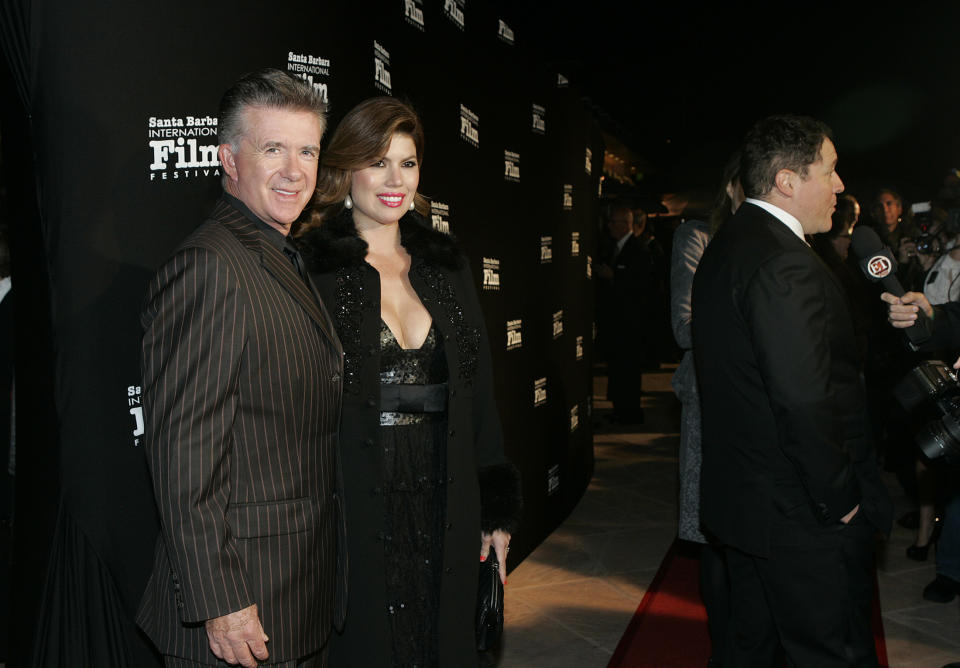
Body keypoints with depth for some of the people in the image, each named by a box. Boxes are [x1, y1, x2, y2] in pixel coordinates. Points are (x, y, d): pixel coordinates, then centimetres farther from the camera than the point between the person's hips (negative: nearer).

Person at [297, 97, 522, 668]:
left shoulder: (446, 266, 8)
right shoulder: (311, 270, -6)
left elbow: (479, 392, 9)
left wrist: (497, 506, 7)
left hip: (445, 515, 5)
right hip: (354, 512, -4)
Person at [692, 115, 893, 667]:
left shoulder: (725, 248, 10)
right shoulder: (784, 263, -22)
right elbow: (805, 400, -28)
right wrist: (841, 498, -16)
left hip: (740, 498, 10)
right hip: (803, 518, -10)